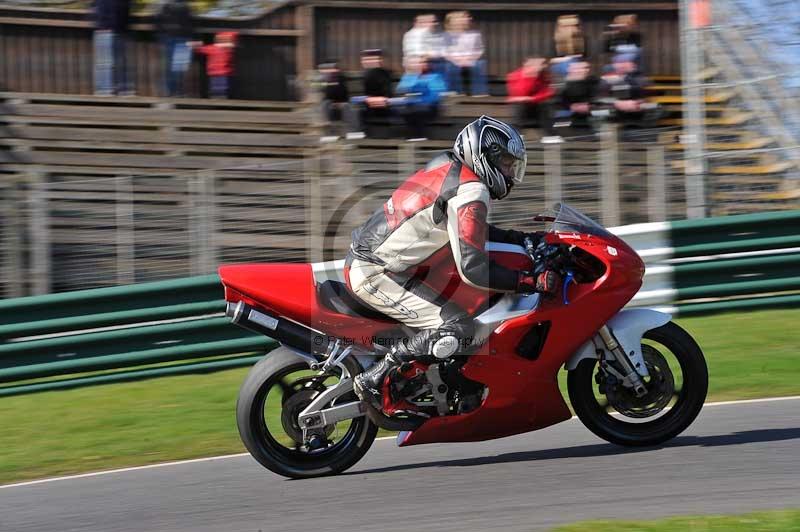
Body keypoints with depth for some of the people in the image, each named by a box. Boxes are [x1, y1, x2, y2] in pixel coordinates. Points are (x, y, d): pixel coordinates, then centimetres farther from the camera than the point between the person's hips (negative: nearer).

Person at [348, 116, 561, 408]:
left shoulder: (446, 167, 12)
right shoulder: (471, 191, -17)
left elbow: (469, 231, 27)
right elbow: (473, 269, -23)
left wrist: (526, 238, 20)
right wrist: (533, 282, -18)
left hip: (363, 260, 10)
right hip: (376, 275, -10)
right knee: (456, 330, -17)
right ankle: (373, 379, -15)